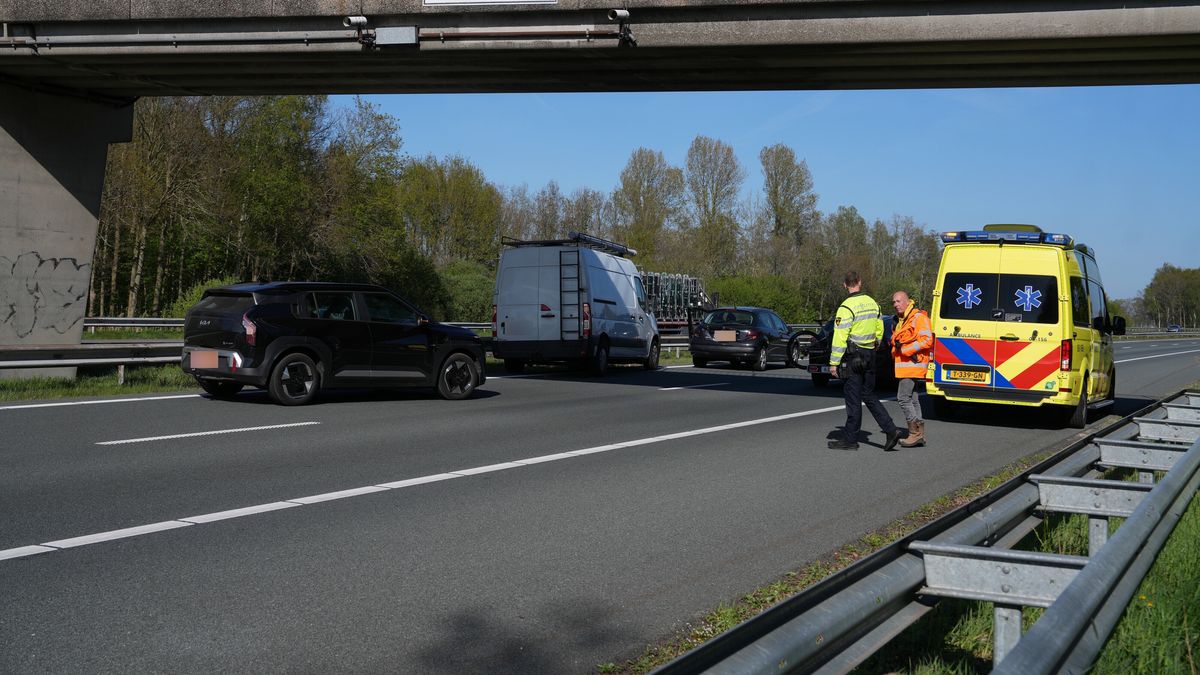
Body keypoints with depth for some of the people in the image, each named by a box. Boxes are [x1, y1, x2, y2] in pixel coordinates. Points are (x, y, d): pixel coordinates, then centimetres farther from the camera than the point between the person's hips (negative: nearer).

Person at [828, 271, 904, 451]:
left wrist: (833, 363, -15)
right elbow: (880, 330, 16)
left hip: (853, 357, -7)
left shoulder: (847, 307, -16)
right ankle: (890, 430, 8)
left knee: (853, 399, -1)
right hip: (869, 355, 7)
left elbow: (840, 337, -18)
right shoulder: (872, 303, 8)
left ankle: (850, 440, 6)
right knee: (869, 396, 15)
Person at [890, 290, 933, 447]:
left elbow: (927, 340, -18)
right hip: (903, 366, 10)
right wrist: (896, 346, 8)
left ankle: (915, 432, -10)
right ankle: (919, 435, 15)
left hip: (913, 364, -10)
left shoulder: (919, 318, -10)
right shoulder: (900, 321, 20)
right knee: (912, 400, 11)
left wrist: (905, 350, -18)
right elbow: (896, 341, 32)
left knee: (903, 398, -15)